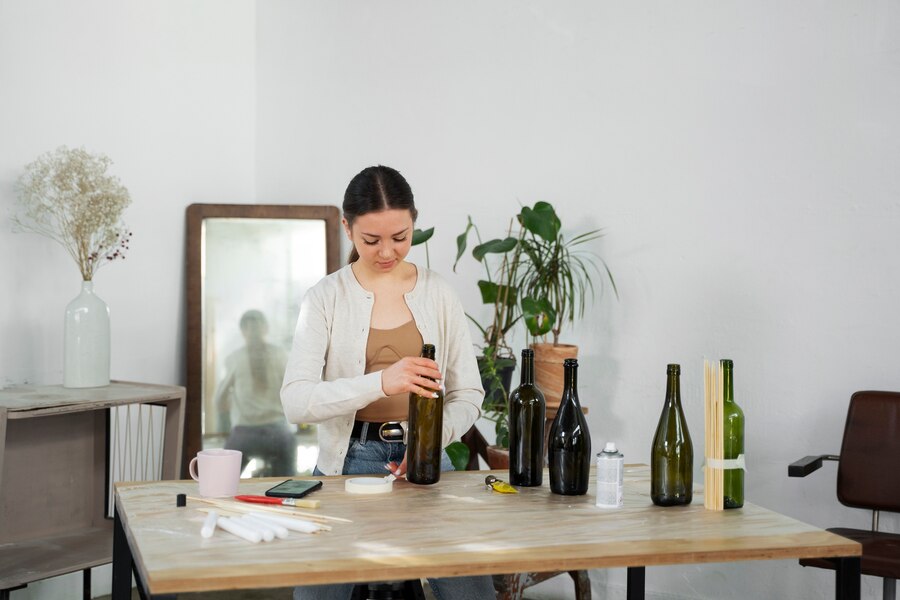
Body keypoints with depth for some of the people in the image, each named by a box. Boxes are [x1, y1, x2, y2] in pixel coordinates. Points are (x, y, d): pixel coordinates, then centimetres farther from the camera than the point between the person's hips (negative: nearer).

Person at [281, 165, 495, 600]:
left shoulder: (439, 294, 4)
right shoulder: (325, 298, -3)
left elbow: (468, 396, 5)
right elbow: (295, 401, -16)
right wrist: (380, 383, -31)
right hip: (349, 462, -1)